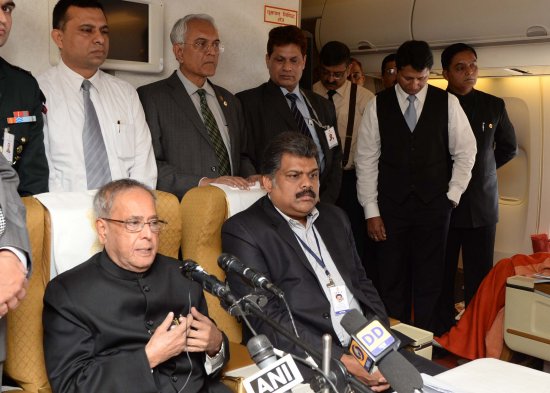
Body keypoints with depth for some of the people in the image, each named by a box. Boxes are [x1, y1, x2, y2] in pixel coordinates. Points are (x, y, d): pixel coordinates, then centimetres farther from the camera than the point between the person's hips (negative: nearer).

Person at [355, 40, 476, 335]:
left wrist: (452, 196, 0)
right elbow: (366, 159, -1)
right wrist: (371, 211, -4)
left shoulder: (447, 103, 1)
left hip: (433, 206, 0)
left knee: (430, 280, 6)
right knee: (391, 279, 4)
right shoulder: (378, 105, -1)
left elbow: (465, 152, 7)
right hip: (391, 208, 0)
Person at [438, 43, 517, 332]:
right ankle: (443, 332, 16)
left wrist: (481, 168, 12)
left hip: (481, 203, 2)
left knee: (479, 279, 2)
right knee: (441, 277, 4)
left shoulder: (494, 105, 6)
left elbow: (509, 147, 18)